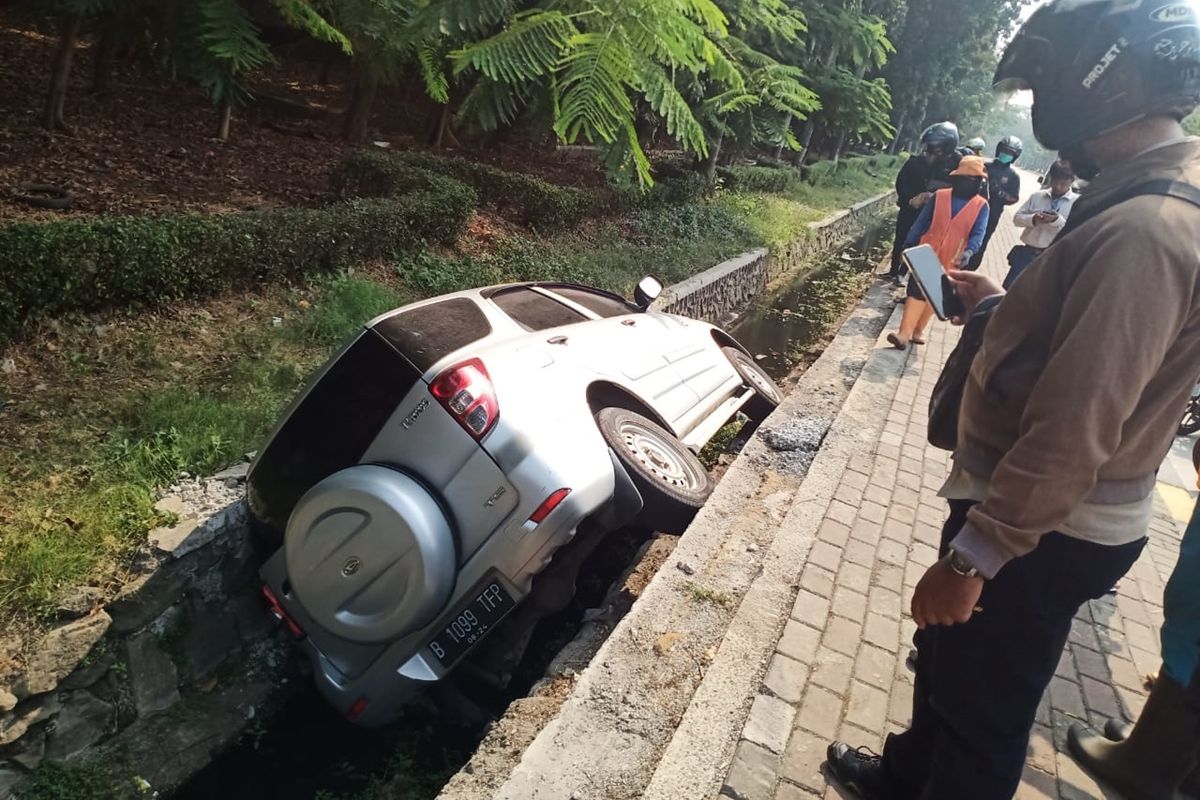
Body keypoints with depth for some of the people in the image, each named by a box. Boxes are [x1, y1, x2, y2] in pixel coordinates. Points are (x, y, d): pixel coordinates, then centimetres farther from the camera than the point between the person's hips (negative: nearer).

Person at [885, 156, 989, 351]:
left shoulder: (981, 206, -3)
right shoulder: (939, 196, -3)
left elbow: (978, 233, -13)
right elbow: (920, 223, 0)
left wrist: (969, 251, -31)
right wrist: (908, 244, -4)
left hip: (950, 261, 1)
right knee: (916, 291, -6)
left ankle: (918, 330, 26)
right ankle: (904, 333, -8)